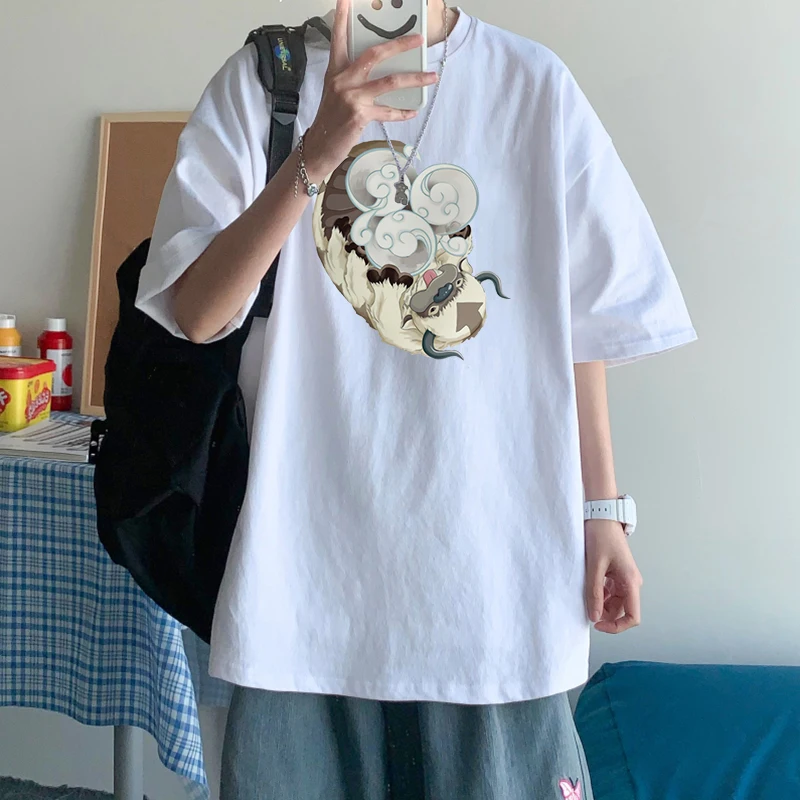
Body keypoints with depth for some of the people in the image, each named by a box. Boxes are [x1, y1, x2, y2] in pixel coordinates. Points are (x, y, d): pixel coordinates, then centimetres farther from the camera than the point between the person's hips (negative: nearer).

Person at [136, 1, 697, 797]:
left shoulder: (536, 87, 1)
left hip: (494, 559, 1)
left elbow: (582, 324, 5)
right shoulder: (261, 82, 1)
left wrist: (601, 512, 5)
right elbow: (197, 314, -8)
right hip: (310, 551, 0)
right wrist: (315, 155, -20)